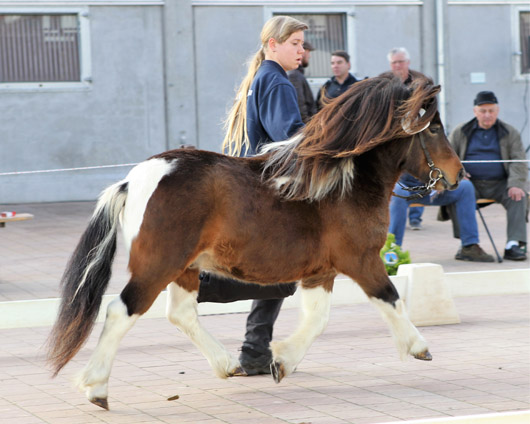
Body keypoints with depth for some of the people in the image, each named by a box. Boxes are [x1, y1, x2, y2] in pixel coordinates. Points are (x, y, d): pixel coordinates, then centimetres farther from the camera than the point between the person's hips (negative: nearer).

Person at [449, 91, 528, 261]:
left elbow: (518, 162, 1)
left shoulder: (510, 133, 10)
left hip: (499, 184, 0)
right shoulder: (460, 132, 11)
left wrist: (516, 184, -19)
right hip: (471, 183, 0)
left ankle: (513, 244, -36)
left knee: (518, 196, -30)